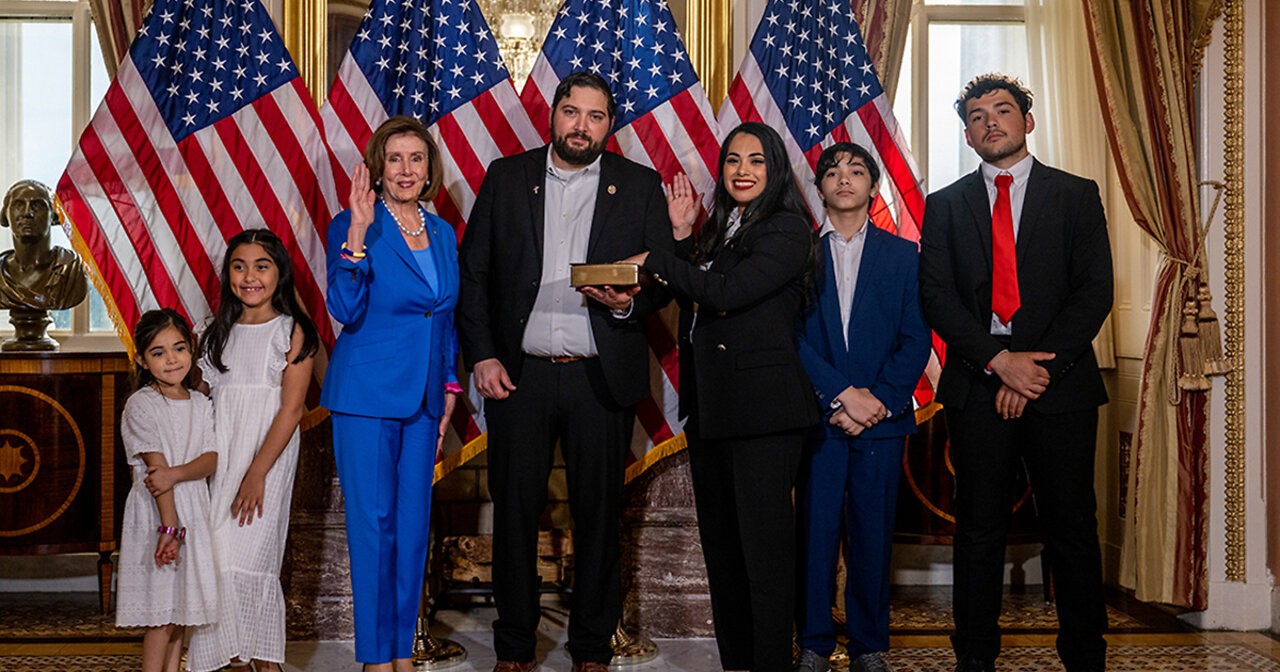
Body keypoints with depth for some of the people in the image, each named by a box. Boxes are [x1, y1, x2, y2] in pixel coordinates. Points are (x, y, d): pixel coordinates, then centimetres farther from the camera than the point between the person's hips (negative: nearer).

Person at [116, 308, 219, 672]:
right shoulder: (140, 405, -9)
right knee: (162, 608, -4)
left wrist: (175, 473, -22)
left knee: (182, 602, 11)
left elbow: (211, 460, -2)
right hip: (155, 511, -6)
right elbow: (156, 467, -15)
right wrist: (169, 524, -18)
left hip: (193, 508, 6)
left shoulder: (200, 404, 8)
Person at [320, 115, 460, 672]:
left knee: (414, 525, 10)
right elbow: (346, 310, -19)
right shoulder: (352, 227, -7)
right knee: (372, 525, -1)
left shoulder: (442, 233, 11)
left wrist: (449, 388, 14)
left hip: (423, 397, 6)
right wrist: (358, 236, -27)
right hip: (366, 394, -6)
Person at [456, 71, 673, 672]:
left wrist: (629, 303, -17)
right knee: (514, 511, 6)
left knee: (598, 514, 6)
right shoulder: (506, 178, 7)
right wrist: (481, 356, -4)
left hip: (601, 376, 0)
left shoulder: (640, 186, 6)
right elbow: (471, 273, 6)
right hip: (518, 374, 1)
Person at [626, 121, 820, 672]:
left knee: (764, 544, -5)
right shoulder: (718, 229, 18)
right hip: (709, 406, 8)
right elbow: (694, 302, 15)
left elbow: (726, 293, -17)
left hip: (762, 408, -8)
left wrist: (656, 261, -7)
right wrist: (683, 237, 9)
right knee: (720, 543, 13)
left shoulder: (787, 231, -6)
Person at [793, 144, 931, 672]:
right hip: (818, 414, 0)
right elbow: (791, 335, -1)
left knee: (873, 534, 4)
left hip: (883, 416, 1)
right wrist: (841, 394, -11)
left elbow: (916, 339, 4)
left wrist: (881, 400, -9)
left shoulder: (903, 255, 11)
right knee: (815, 532, 1)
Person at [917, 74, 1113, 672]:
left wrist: (1041, 365, -11)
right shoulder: (945, 206, 12)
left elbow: (1095, 291, 0)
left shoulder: (1077, 195, 9)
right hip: (976, 387, 1)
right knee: (979, 530, 5)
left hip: (1060, 386, -1)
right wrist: (1000, 361, -11)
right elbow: (936, 297, 1)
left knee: (1072, 530, 3)